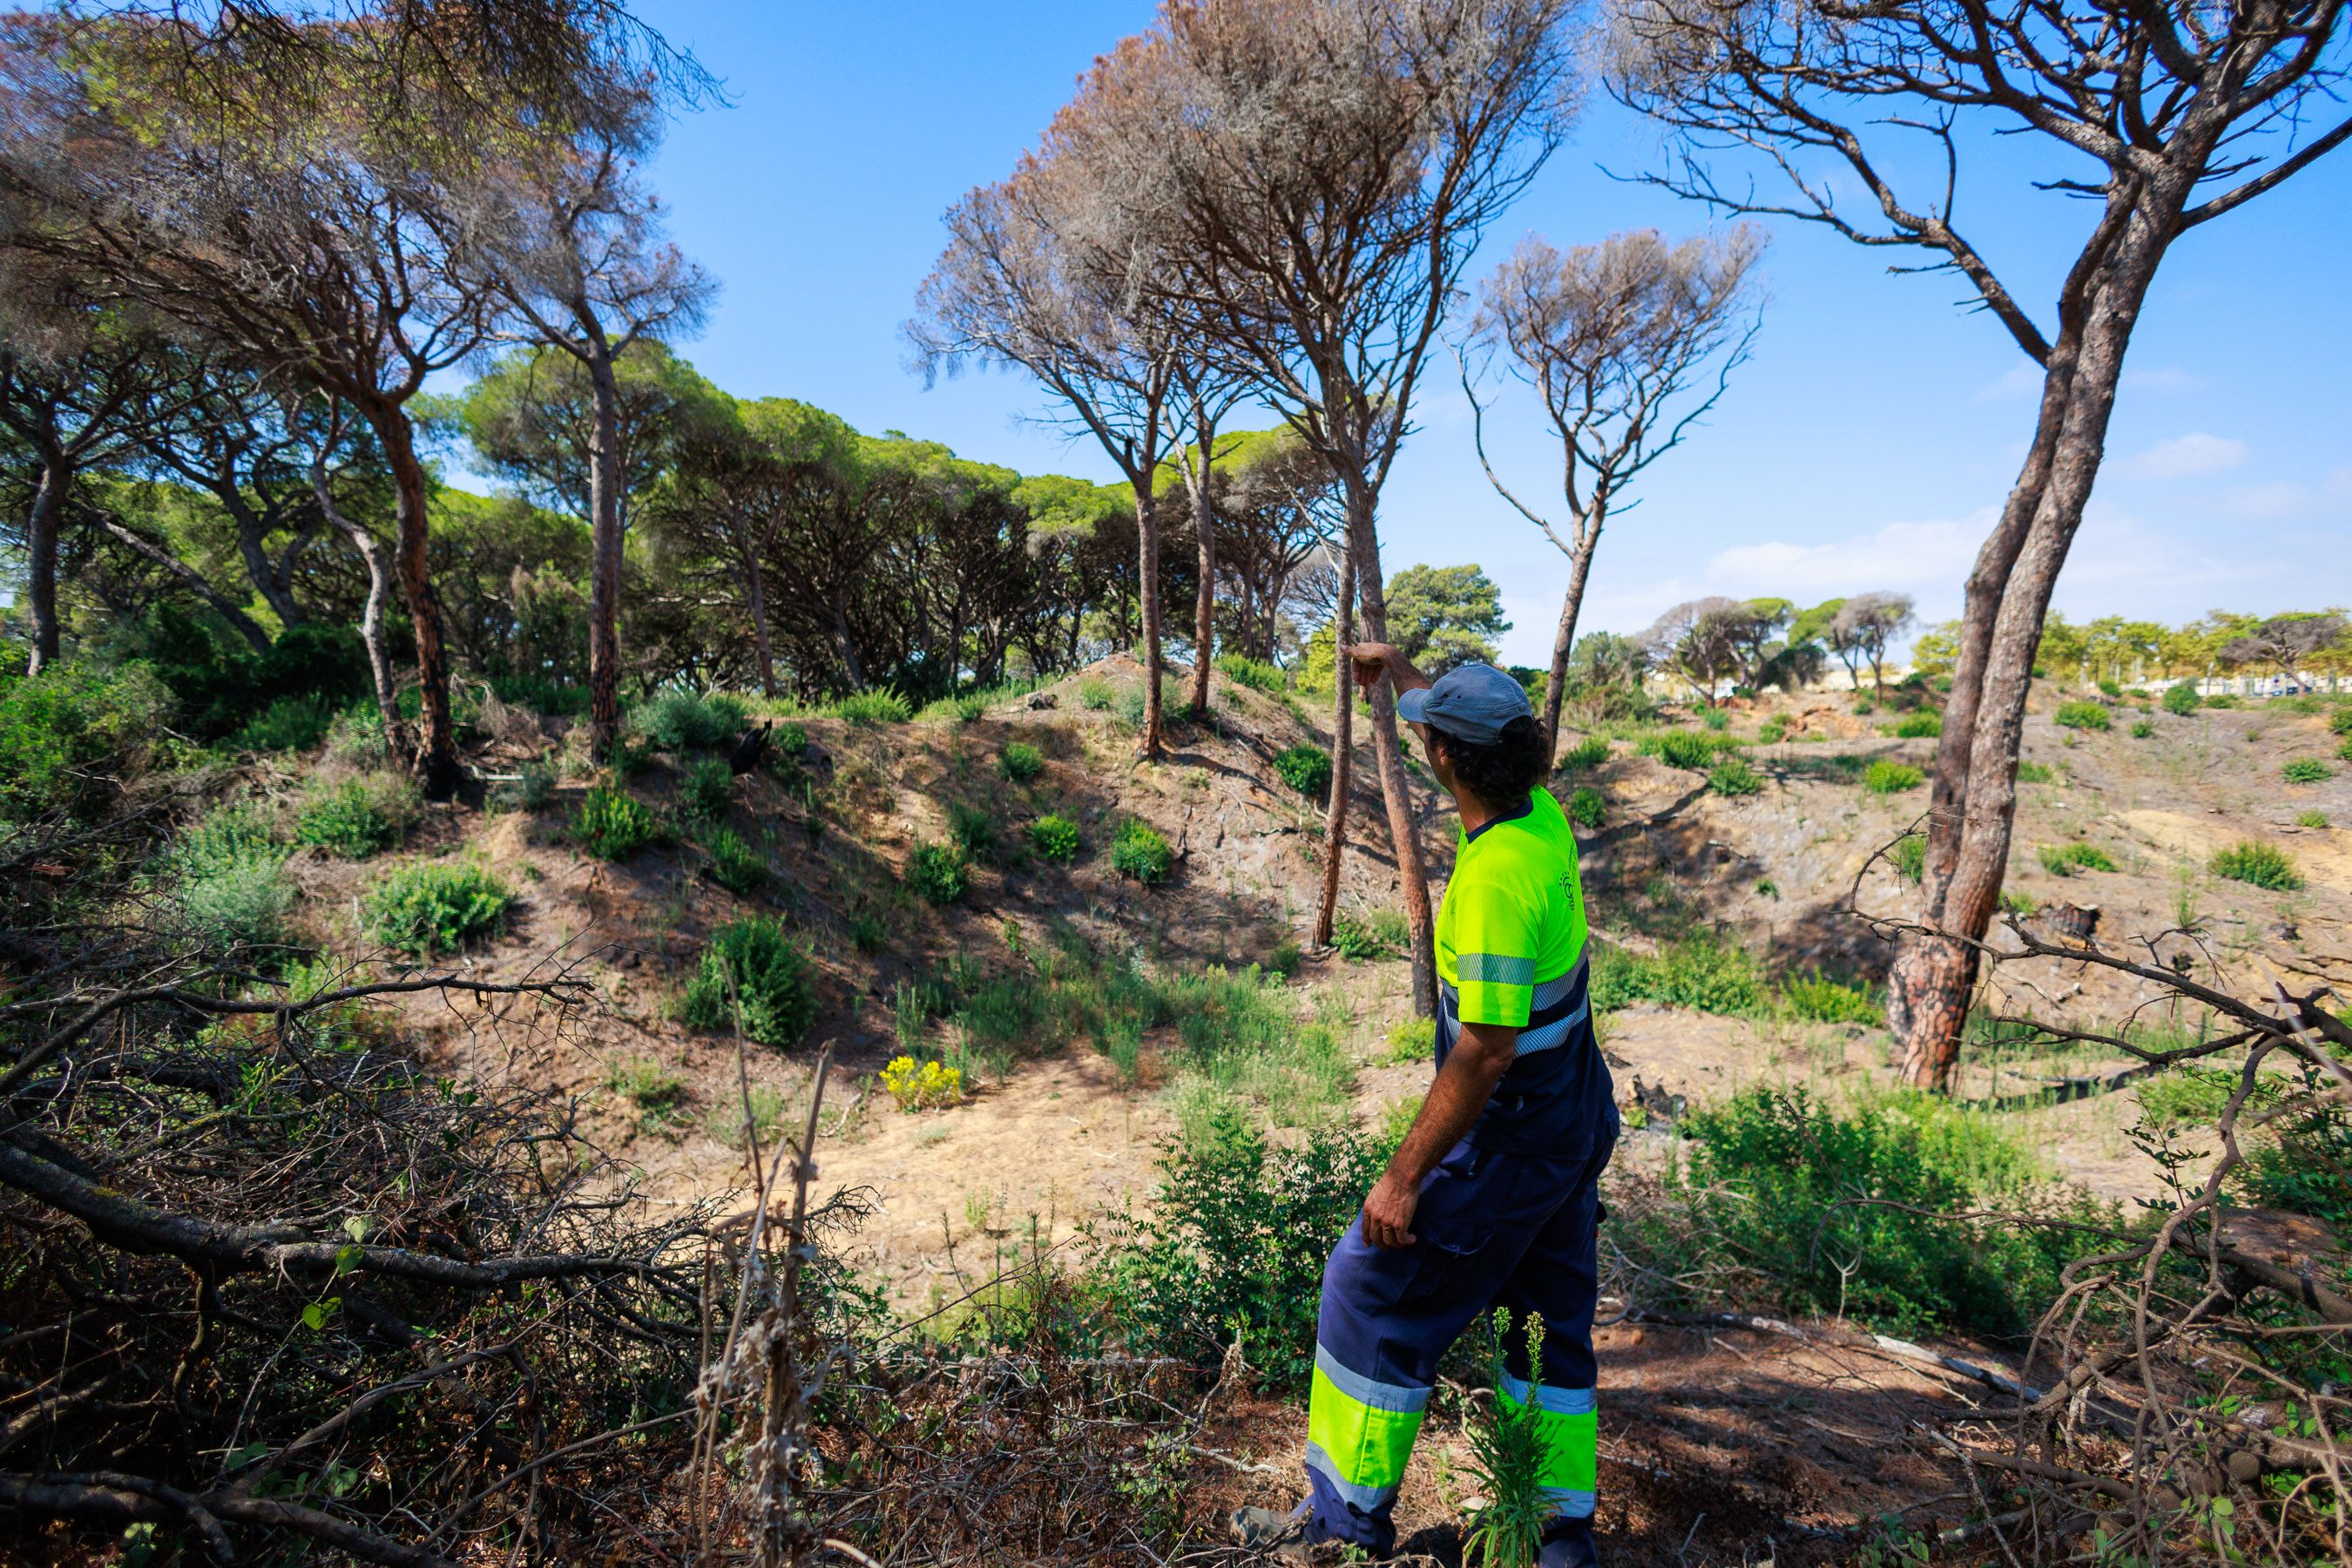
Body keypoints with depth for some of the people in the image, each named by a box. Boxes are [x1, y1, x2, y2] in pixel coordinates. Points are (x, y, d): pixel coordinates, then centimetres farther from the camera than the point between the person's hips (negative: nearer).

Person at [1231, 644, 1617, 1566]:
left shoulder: (1496, 874, -30)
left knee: (1374, 1292, 5)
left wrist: (1403, 1178, -23)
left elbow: (1486, 1049, -30)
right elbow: (1485, 733, 20)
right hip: (1574, 1122, 9)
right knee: (1551, 1317, 21)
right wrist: (1398, 668, 32)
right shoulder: (1542, 816, -3)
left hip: (1507, 1140, -9)